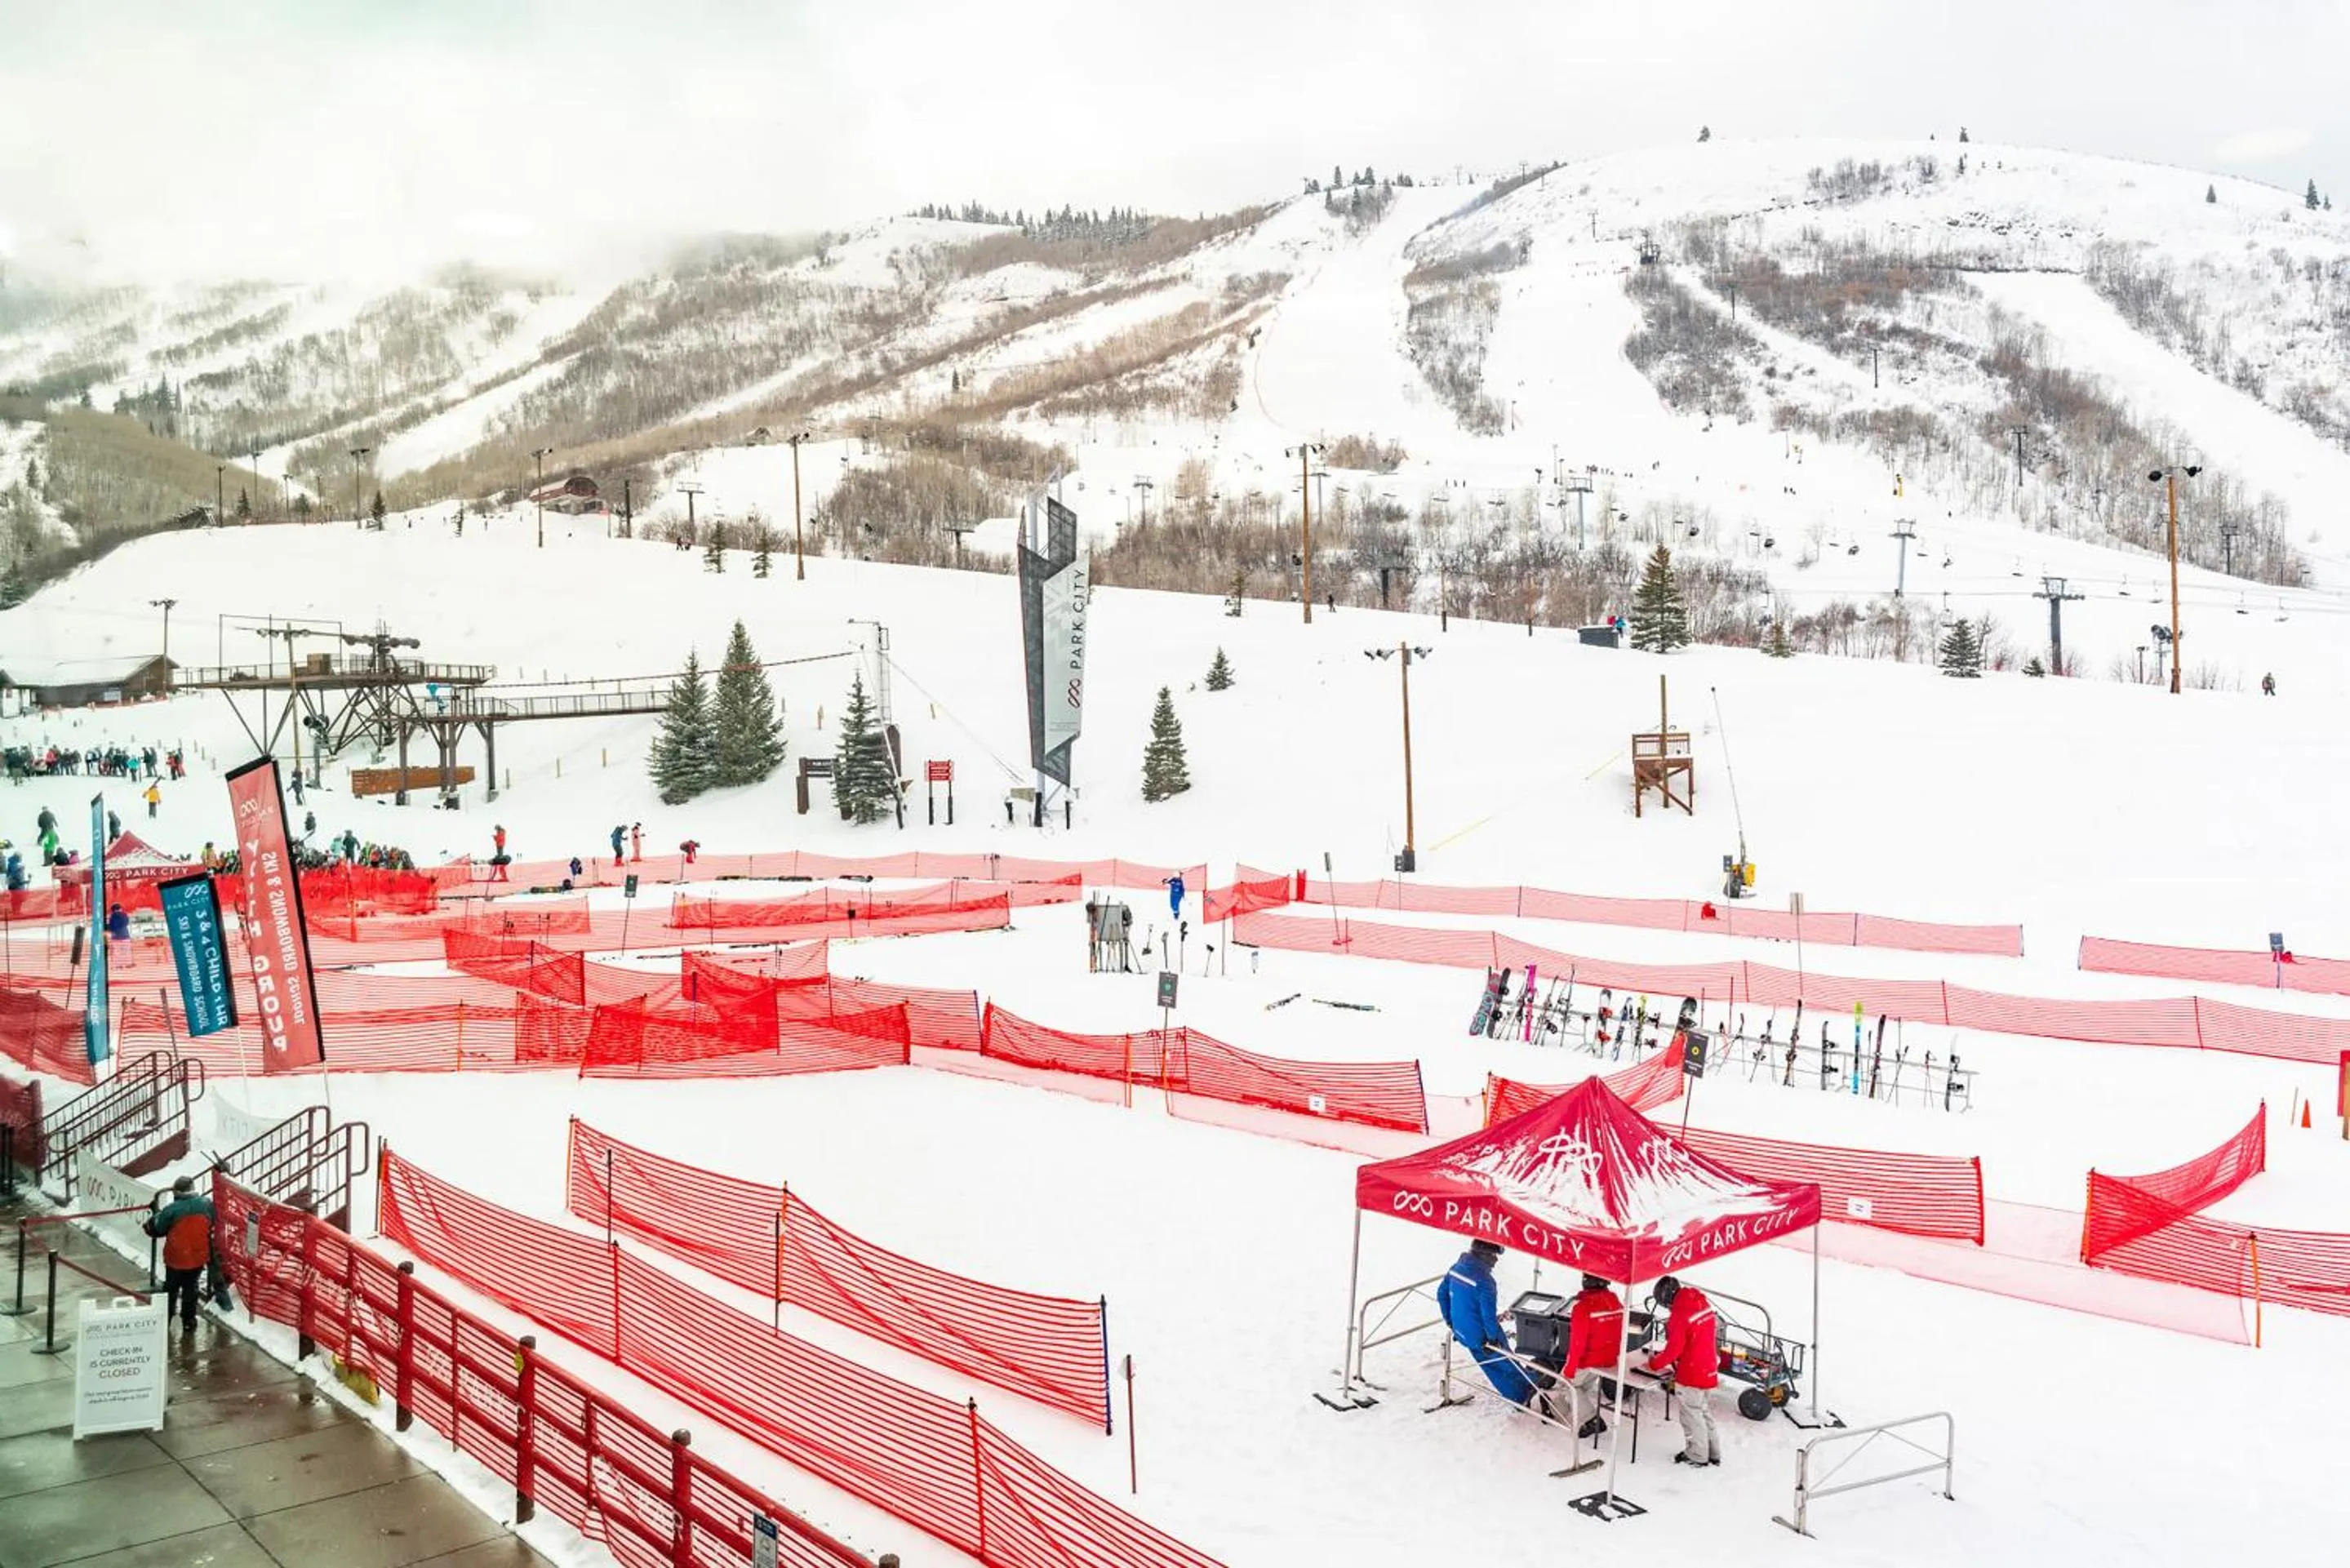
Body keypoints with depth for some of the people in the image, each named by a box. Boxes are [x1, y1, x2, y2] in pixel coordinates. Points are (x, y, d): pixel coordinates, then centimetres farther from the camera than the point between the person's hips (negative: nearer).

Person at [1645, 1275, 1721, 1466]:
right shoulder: (1704, 1304, 0)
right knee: (1705, 1412, 21)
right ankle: (1713, 1453, 31)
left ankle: (1697, 1456, 22)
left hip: (1691, 1373, -8)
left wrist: (1654, 1363, -6)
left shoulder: (1679, 1315, -26)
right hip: (1709, 1370, 8)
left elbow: (1673, 1350, -22)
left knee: (1692, 1414, 9)